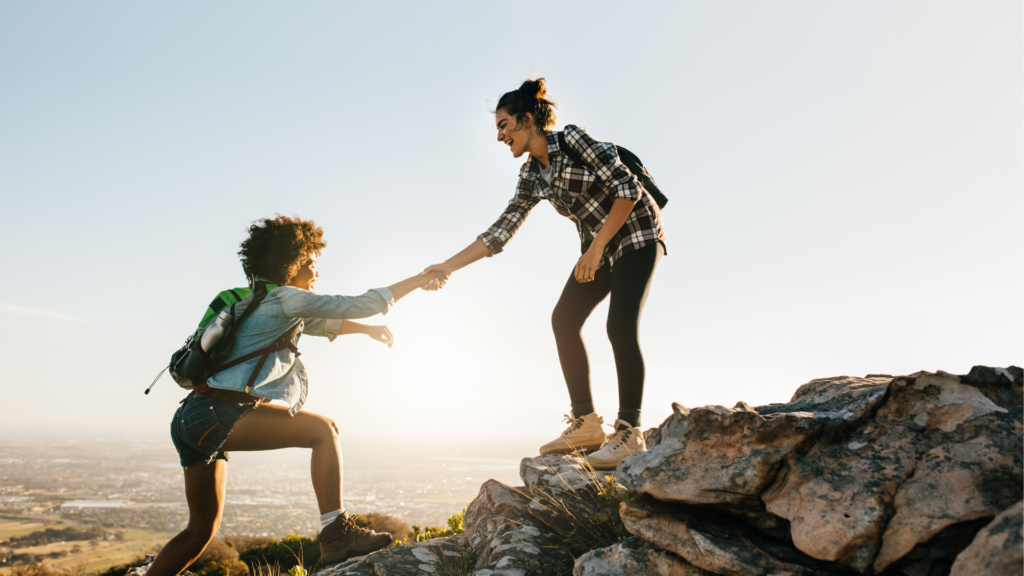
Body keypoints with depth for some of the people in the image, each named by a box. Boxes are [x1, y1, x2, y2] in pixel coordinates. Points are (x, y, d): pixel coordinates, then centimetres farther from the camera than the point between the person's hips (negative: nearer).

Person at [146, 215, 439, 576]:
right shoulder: (285, 298, -6)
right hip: (218, 414, -10)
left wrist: (367, 329, 33)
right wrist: (417, 281, 3)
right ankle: (336, 535, -19)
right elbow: (359, 305, -6)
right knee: (323, 429, -13)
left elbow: (321, 323, 37)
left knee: (202, 529, 19)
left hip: (193, 421, 10)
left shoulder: (264, 303, 22)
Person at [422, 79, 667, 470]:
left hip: (635, 234, -7)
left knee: (620, 326, -20)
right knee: (564, 320, -3)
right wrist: (448, 267, -4)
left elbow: (628, 188, -21)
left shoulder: (573, 140, -18)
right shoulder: (532, 177, 3)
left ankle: (630, 433, -14)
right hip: (598, 247, 8)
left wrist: (596, 249, -23)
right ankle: (586, 424, 1)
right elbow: (500, 231, 2)